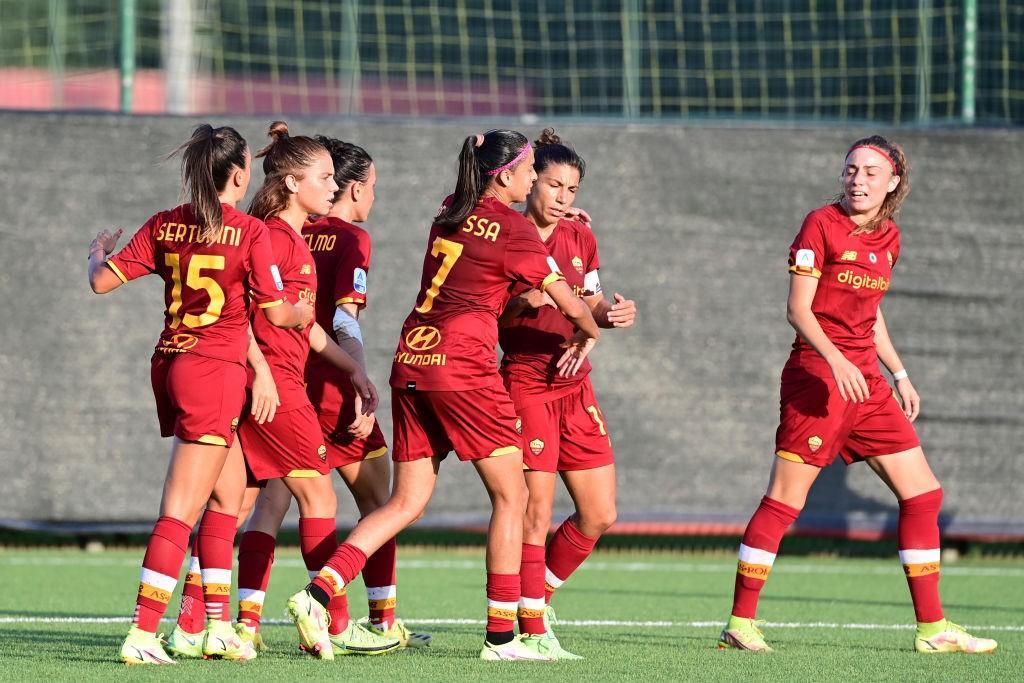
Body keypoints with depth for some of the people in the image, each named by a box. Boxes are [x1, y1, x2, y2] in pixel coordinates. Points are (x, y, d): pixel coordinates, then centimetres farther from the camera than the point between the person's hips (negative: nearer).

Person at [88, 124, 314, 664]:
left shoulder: (164, 226, 5)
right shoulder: (250, 232, -9)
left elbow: (102, 281, 3)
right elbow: (275, 312, -6)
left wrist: (99, 252, 26)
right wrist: (303, 314, 17)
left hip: (170, 365, 7)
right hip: (214, 371, -7)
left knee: (230, 494, 20)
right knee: (180, 513, -9)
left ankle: (219, 629, 20)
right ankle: (142, 635, -16)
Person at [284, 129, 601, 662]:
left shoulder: (450, 213, 15)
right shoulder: (511, 228, -5)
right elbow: (567, 301, 0)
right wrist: (589, 334, 20)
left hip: (411, 360, 7)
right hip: (462, 365, -7)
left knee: (406, 503, 10)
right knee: (511, 497, 4)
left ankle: (318, 593, -7)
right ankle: (500, 636, 1)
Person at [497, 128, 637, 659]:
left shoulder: (580, 238, 10)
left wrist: (613, 311, -3)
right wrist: (523, 304, -26)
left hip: (575, 387, 7)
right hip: (527, 386, -7)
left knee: (600, 515, 6)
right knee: (535, 512, -9)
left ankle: (538, 598, 23)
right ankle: (533, 631, -2)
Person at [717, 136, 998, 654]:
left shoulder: (888, 238, 13)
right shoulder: (821, 225, -8)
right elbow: (797, 309, -12)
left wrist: (899, 374, 20)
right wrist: (835, 360, -26)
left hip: (865, 378, 7)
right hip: (817, 374, -7)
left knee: (923, 494, 5)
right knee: (784, 499, -9)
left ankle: (932, 628, 10)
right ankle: (740, 623, -3)